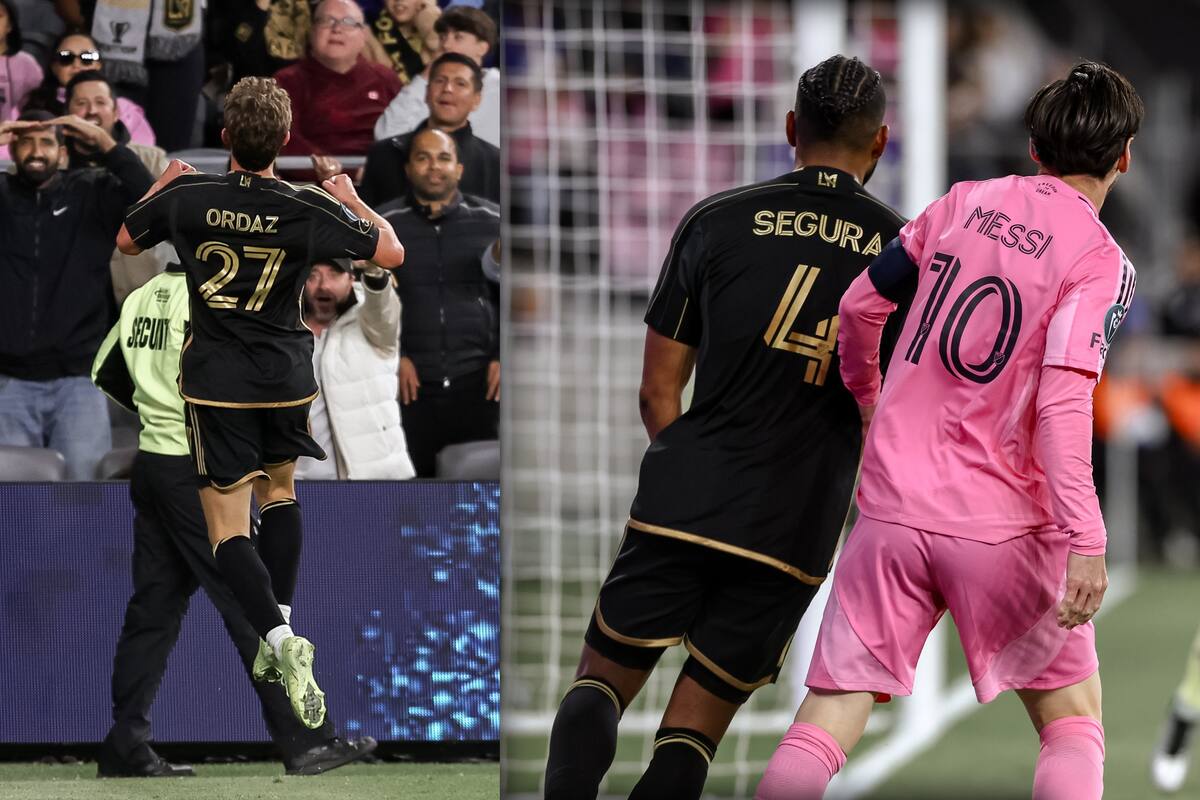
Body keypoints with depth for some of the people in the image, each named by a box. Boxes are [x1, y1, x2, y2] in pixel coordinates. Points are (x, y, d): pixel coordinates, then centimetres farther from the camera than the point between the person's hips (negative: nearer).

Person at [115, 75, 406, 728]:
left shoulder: (187, 197, -9)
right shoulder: (309, 209, -12)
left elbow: (126, 240, 10)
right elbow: (391, 253, -3)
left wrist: (161, 185, 26)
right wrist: (351, 200, 13)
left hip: (216, 380, -1)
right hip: (286, 378, 2)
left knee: (228, 529, -3)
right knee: (279, 487, 27)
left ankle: (277, 637, -26)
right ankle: (281, 629, 25)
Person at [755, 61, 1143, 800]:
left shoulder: (965, 204, 7)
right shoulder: (1101, 263, -8)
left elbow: (860, 306, 13)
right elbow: (1063, 402, -19)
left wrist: (867, 399, 33)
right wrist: (1085, 543, -21)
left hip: (894, 506, 4)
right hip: (1001, 523, -3)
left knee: (828, 718, 3)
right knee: (1073, 717, 12)